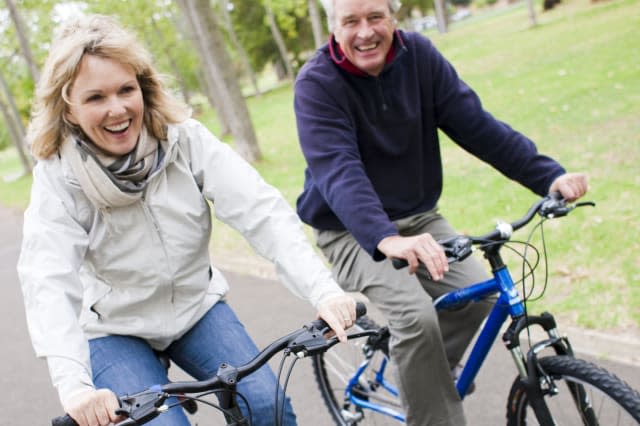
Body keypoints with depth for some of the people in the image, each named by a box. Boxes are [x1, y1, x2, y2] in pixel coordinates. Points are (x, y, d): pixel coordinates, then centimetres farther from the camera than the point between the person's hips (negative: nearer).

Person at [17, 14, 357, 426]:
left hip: (197, 307, 2)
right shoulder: (58, 178, -19)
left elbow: (260, 210, -25)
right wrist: (74, 386, -45)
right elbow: (49, 285, -30)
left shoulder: (185, 139, -16)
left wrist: (324, 291, -39)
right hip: (115, 330, -1)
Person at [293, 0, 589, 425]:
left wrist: (549, 176, -21)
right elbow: (338, 172, -32)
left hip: (419, 217, 5)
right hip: (354, 231, -5)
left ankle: (429, 373, 12)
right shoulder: (316, 83, -19)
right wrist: (387, 240, -49)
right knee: (417, 313, -26)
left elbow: (475, 124, -10)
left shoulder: (418, 54, -6)